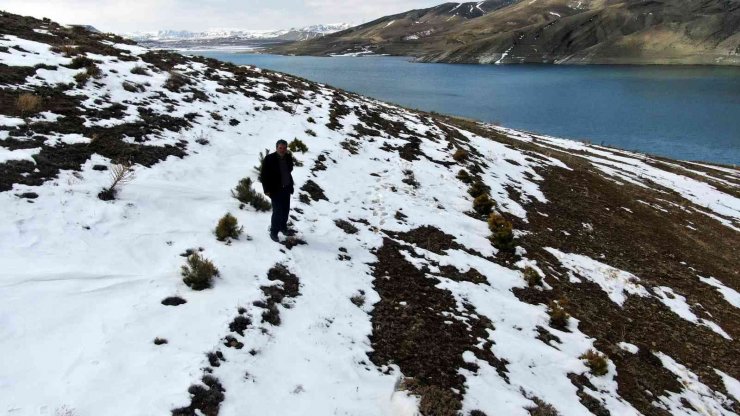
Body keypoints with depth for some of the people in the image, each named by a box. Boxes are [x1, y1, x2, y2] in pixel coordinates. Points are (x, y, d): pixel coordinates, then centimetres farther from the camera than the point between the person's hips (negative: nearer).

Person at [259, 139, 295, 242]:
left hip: (286, 188, 6)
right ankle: (273, 232, 12)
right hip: (276, 190, -5)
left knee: (286, 210, 17)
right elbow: (263, 175, -10)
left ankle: (283, 227, 38)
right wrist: (267, 190, -12)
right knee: (277, 212, -4)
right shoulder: (269, 159, -14)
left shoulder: (288, 157, 0)